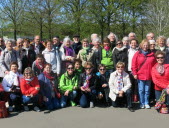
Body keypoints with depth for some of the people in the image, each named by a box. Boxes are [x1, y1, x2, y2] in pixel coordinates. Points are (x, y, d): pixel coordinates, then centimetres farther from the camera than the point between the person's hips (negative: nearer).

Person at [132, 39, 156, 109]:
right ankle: (142, 103, 14)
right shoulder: (137, 54, 0)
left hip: (149, 76, 2)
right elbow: (134, 65, -1)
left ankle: (146, 103, 20)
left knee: (147, 91, 9)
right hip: (140, 76, -1)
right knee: (141, 90, 3)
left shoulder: (152, 54, 5)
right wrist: (135, 73, -5)